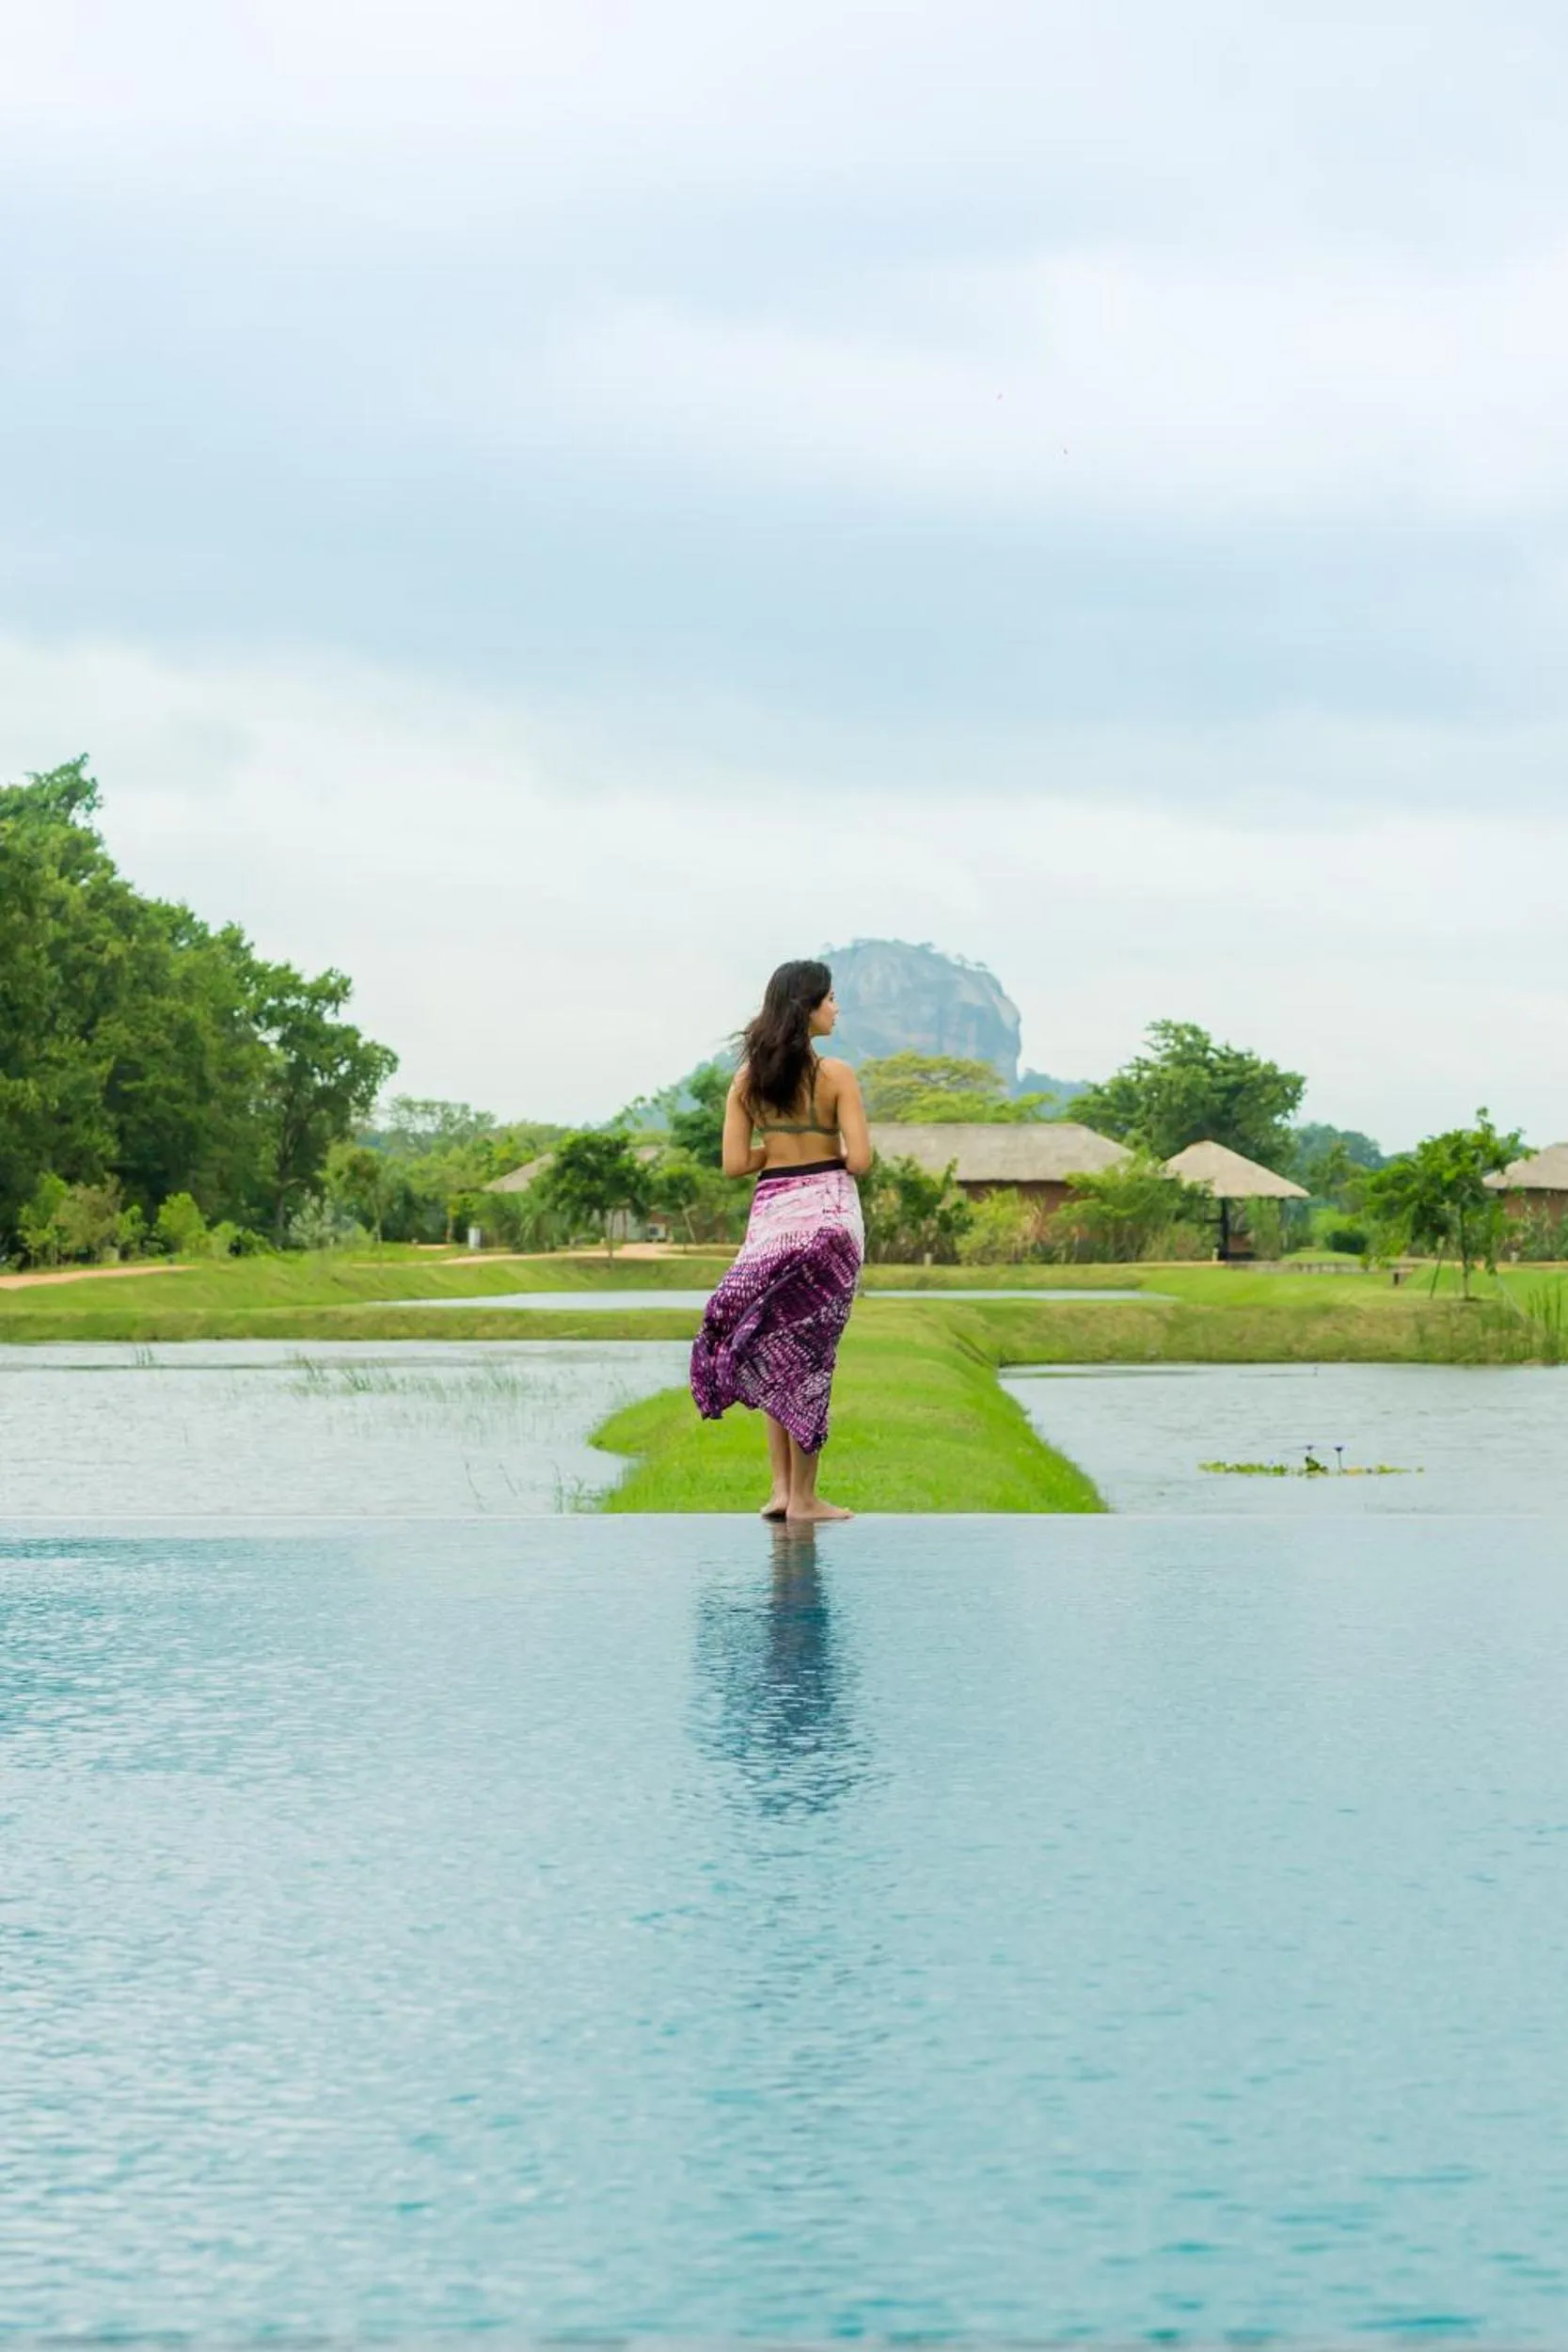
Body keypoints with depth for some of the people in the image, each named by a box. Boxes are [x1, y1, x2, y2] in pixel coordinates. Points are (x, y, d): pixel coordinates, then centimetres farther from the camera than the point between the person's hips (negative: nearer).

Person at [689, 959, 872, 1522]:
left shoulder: (748, 1078, 3)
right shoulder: (835, 1074, -8)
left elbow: (734, 1163, 0)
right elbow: (859, 1160, -13)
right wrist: (828, 1154, 9)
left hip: (771, 1213, 4)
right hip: (828, 1212, -4)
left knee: (775, 1349, 15)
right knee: (810, 1352, 1)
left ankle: (781, 1486, 8)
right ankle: (804, 1496, 3)